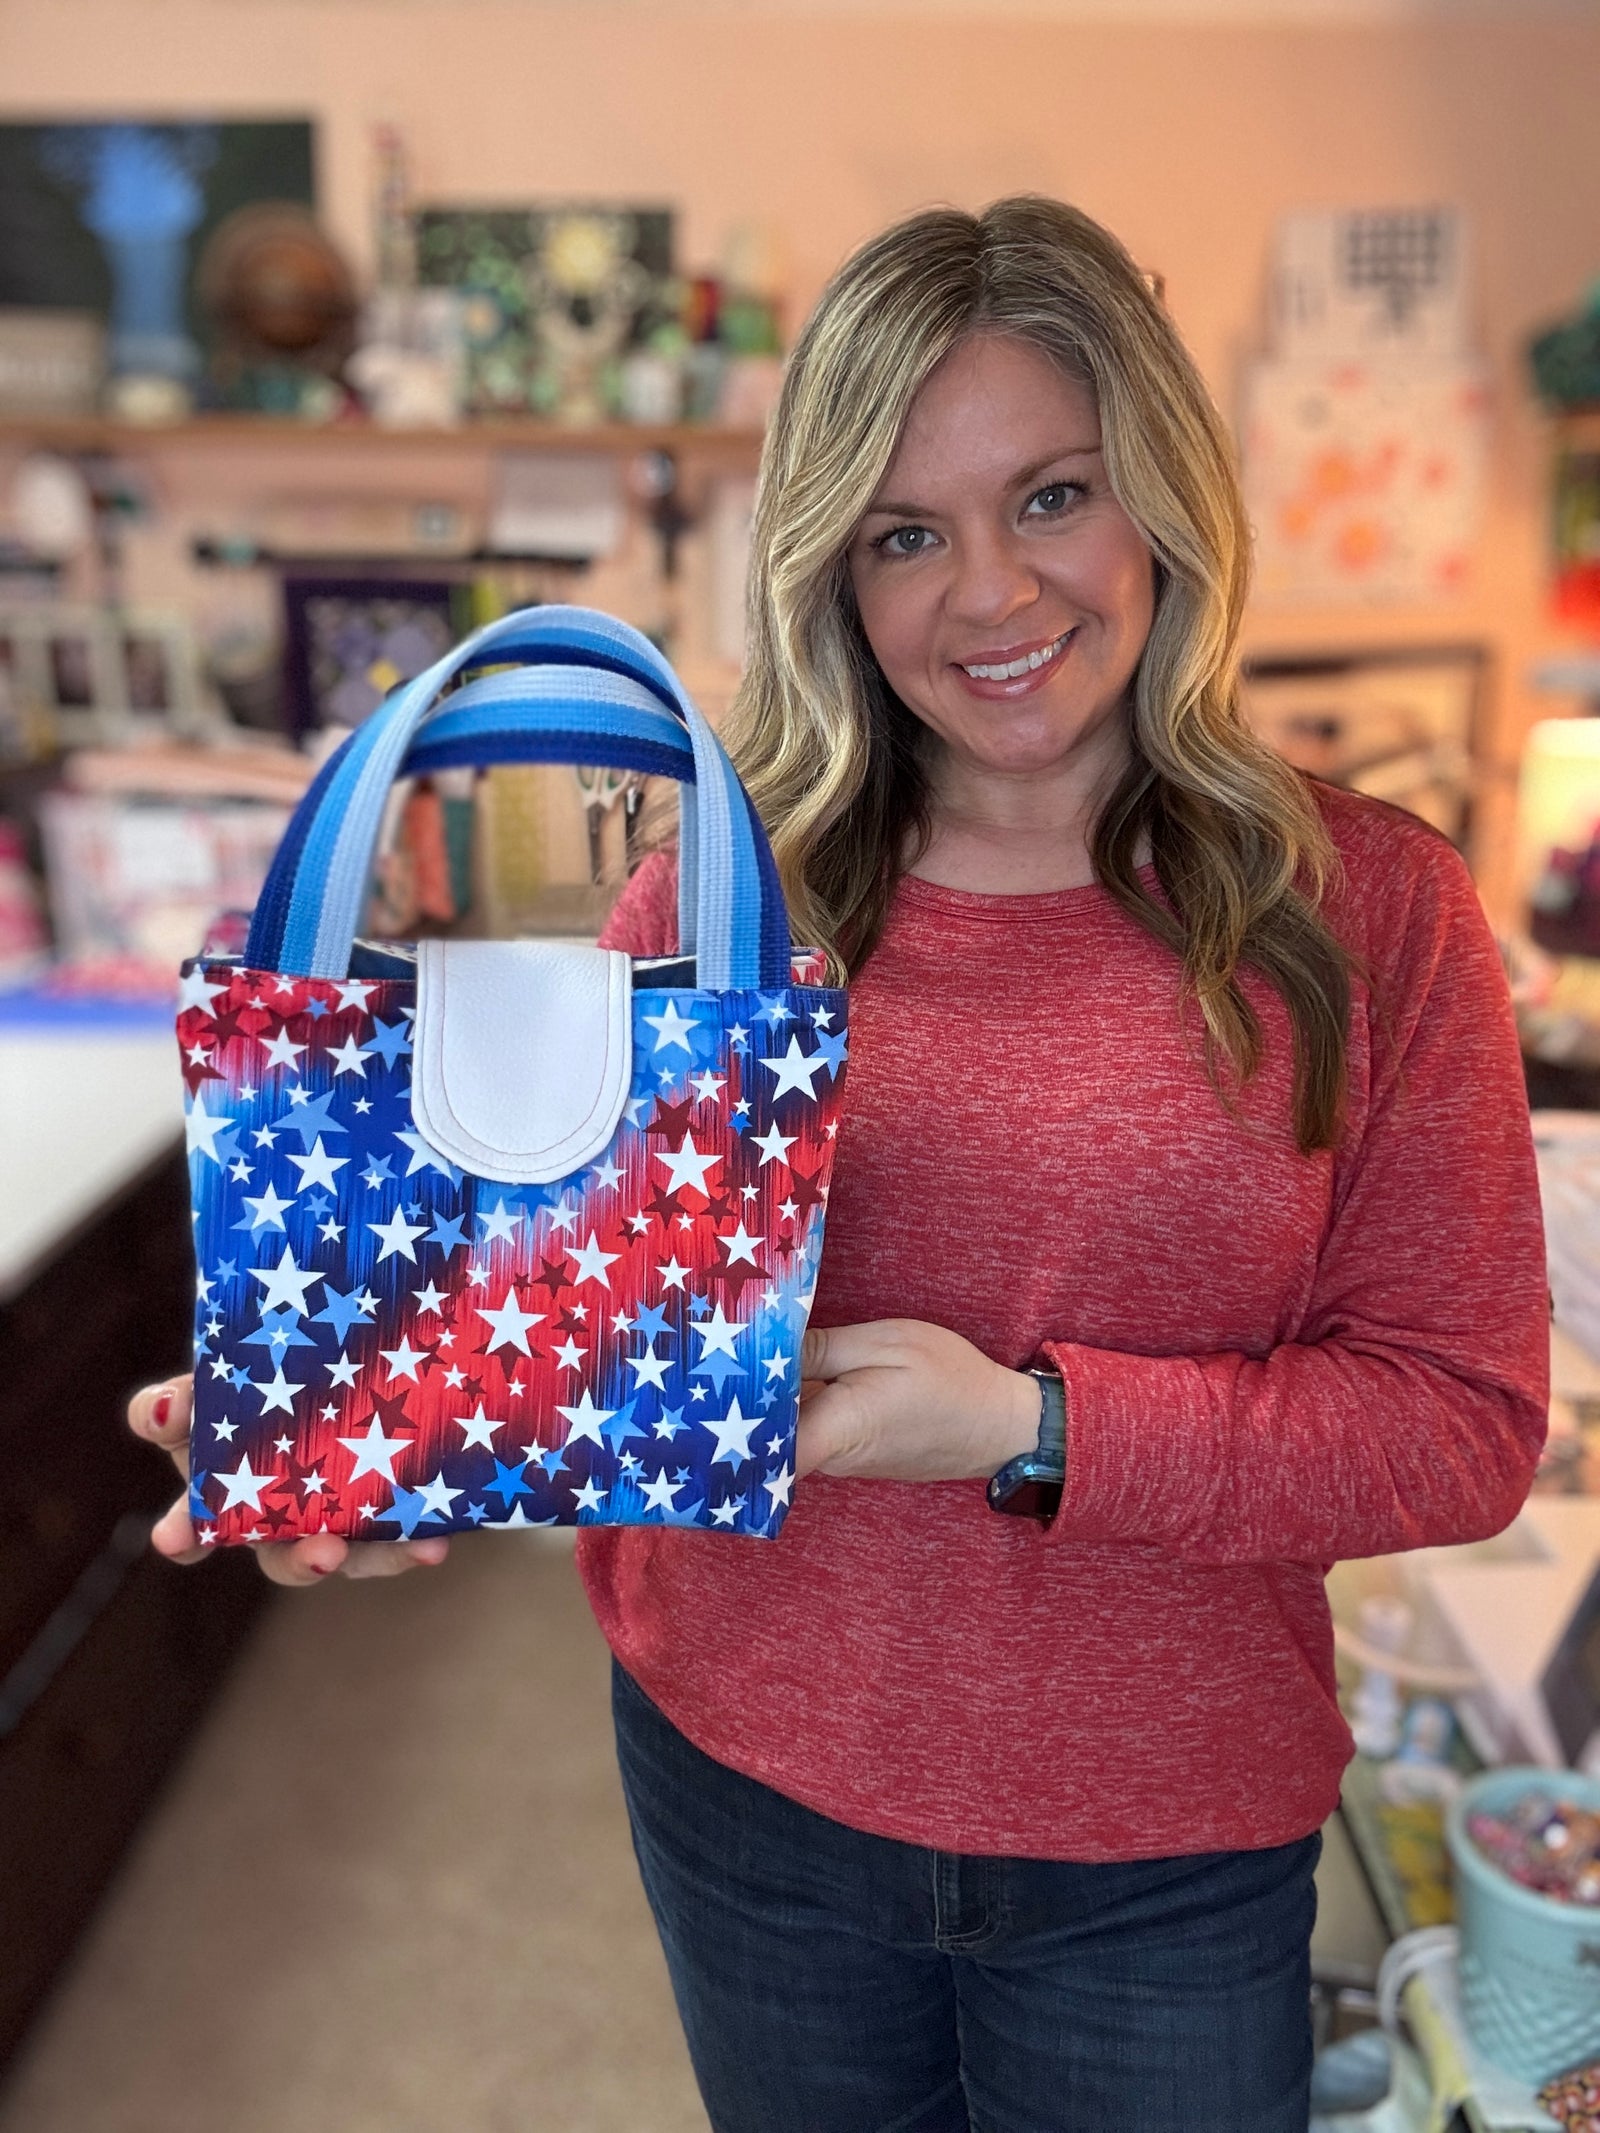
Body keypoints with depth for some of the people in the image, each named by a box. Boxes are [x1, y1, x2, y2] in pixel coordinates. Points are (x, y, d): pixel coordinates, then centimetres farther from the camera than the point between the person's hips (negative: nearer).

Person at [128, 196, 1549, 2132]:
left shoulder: (1365, 907, -10)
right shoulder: (713, 898, -7)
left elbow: (1464, 1423, -11)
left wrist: (1032, 1426, -23)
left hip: (1165, 1862, 0)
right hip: (744, 1781, 2)